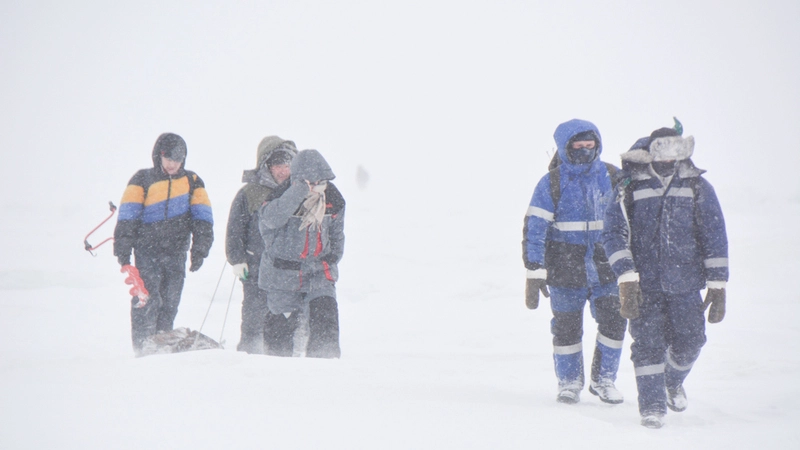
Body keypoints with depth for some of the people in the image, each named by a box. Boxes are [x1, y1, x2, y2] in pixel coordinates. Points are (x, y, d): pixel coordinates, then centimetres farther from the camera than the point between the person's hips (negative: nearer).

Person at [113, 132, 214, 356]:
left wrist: (199, 250, -4)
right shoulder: (142, 180, 2)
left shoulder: (192, 182, 10)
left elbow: (202, 219, 7)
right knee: (147, 300, -12)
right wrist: (123, 251, -10)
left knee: (169, 304, 5)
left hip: (176, 255, 3)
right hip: (147, 252, -3)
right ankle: (142, 347, -10)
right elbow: (127, 218, -2)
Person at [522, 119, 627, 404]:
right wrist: (534, 273, -13)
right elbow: (534, 228, -7)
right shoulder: (551, 183, -5)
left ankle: (603, 380, 14)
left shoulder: (612, 177, 4)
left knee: (614, 321, -4)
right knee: (566, 327, 5)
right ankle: (569, 383, 23)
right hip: (565, 268, -2)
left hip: (604, 265, 2)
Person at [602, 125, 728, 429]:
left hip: (685, 284, 1)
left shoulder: (697, 187, 4)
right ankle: (652, 405, 11)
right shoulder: (629, 187, 0)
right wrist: (626, 279, -14)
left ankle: (673, 383, 32)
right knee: (648, 344, -4)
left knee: (688, 343, 0)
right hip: (644, 284, -1)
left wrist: (717, 285, 1)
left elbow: (714, 237, 6)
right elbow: (614, 235, -4)